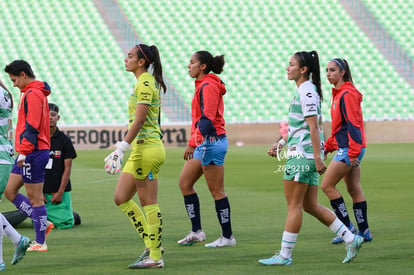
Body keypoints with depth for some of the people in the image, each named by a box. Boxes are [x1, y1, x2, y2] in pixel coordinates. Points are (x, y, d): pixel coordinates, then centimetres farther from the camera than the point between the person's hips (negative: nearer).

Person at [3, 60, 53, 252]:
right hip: (29, 153, 10)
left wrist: (23, 152, -23)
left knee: (35, 198, -4)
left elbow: (31, 127, -21)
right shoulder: (35, 92, 18)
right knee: (9, 191, 11)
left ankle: (40, 242, 2)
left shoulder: (32, 94, -14)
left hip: (33, 152, -10)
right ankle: (42, 225, 12)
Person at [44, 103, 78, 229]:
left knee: (64, 223, -13)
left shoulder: (64, 140, 1)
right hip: (41, 190, 2)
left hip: (60, 190, -2)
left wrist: (60, 192, -10)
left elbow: (67, 168, -2)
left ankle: (72, 215, 21)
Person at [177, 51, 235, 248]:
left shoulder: (208, 86, -14)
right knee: (184, 183, 10)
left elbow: (207, 118, -23)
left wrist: (193, 143, -29)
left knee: (217, 191, -5)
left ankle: (228, 237, 2)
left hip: (211, 141, -11)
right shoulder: (203, 85, 17)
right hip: (202, 143, 11)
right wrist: (193, 143, 26)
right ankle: (196, 232, 13)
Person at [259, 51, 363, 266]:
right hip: (306, 156, 10)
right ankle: (351, 239, 11)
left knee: (294, 205, -4)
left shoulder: (307, 91, -14)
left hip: (302, 155, -10)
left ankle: (284, 255, 1)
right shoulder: (304, 90, 17)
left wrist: (318, 157, -22)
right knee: (310, 205, 11)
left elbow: (313, 127, -19)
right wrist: (281, 144, 23)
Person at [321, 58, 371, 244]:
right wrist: (328, 146, 21)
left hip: (349, 149, -10)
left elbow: (353, 124, -20)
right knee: (354, 189, 11)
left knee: (327, 186, -7)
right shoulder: (338, 93, 16)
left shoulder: (347, 94, -14)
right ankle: (364, 231, 13)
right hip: (347, 149, 10)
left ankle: (347, 227, -3)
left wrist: (352, 151, -23)